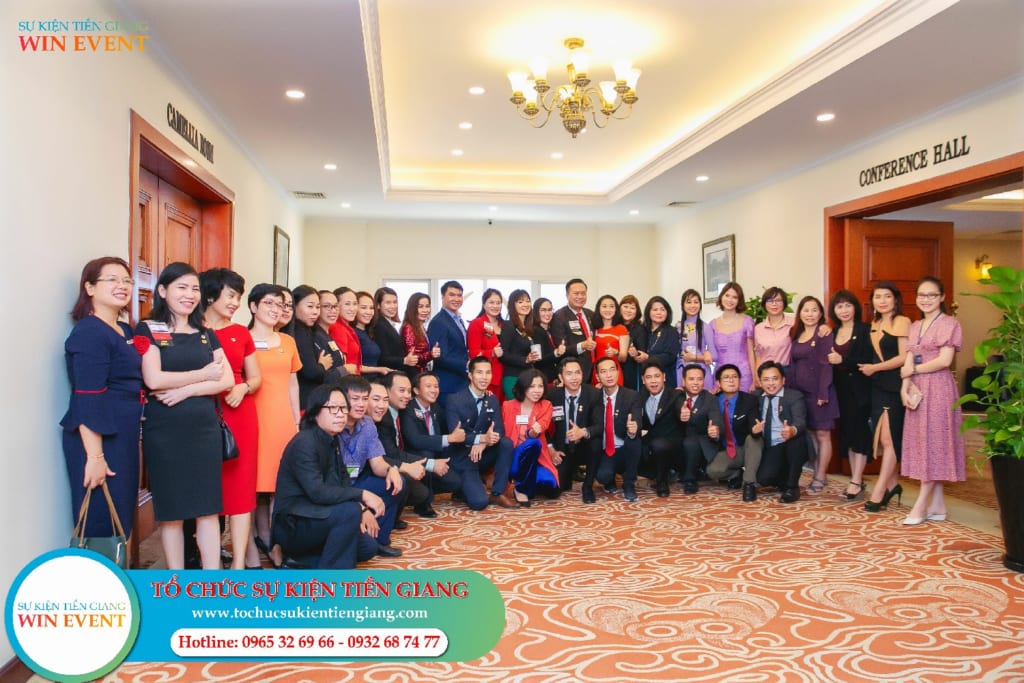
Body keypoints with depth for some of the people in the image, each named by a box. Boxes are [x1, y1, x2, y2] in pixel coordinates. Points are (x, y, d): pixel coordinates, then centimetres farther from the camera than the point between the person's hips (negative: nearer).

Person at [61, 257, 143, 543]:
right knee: (101, 526, -2)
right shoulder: (89, 332, -14)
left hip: (123, 437, 9)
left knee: (122, 518, 16)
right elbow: (87, 400, -20)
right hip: (97, 440, -9)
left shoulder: (125, 331, 12)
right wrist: (95, 456, -23)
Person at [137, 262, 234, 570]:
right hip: (164, 431, -3)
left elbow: (227, 380, 3)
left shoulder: (206, 335, 13)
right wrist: (204, 374, -5)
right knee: (171, 510, 4)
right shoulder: (148, 330, 1)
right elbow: (153, 379, -12)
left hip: (205, 428, 4)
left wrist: (185, 390, -11)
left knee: (209, 507, 3)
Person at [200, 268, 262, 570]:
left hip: (240, 415, 3)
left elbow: (256, 377, 14)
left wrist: (243, 388, -7)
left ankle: (239, 563, 5)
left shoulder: (241, 333, 12)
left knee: (241, 487, 1)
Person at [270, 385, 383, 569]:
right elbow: (317, 492, -31)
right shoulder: (304, 443, -22)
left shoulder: (332, 440, 6)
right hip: (293, 524, -9)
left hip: (316, 516, 9)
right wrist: (362, 495, -27)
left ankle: (303, 561, 12)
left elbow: (343, 481, 7)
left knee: (368, 546, 0)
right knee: (350, 510, -29)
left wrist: (363, 508, -10)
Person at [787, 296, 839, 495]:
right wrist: (790, 390, 9)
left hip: (818, 390, -7)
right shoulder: (797, 335, 12)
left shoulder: (824, 332, -7)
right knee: (810, 433, 11)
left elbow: (825, 364, -13)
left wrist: (823, 393, -18)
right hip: (799, 391, 7)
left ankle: (820, 477, 8)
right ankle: (818, 474, 21)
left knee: (822, 434, 2)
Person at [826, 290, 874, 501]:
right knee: (847, 432, 9)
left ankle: (856, 482, -2)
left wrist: (843, 360, -18)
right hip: (841, 389, 6)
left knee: (859, 432, -5)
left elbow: (869, 360, -15)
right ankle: (857, 479, 17)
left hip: (859, 389, -6)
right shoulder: (834, 332, 12)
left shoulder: (864, 330, -7)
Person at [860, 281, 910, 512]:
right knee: (883, 439, 9)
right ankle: (892, 484, 20)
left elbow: (904, 357, -12)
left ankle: (878, 493, -4)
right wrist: (869, 368, 1)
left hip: (895, 387, -7)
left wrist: (875, 368, -8)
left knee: (888, 438, -6)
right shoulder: (875, 324, 15)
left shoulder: (902, 322, -6)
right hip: (878, 386, 7)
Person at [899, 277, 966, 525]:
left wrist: (913, 370, -4)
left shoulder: (949, 323, -4)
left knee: (933, 444, -3)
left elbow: (944, 360, -14)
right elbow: (908, 363, 8)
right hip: (917, 391, 7)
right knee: (923, 445, 6)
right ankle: (937, 506, 13)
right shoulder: (915, 326, 16)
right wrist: (905, 387, -8)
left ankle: (920, 506, -1)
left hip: (938, 389, -7)